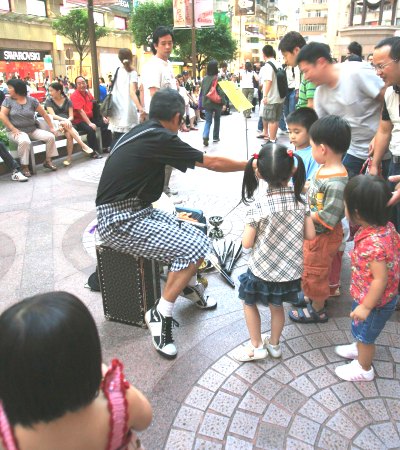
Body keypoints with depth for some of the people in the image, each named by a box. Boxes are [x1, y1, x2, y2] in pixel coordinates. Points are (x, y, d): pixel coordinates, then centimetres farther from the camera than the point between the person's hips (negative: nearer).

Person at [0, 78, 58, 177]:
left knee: (50, 136, -15)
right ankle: (24, 166, -21)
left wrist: (51, 127, 1)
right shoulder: (8, 100, 1)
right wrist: (13, 129, -17)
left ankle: (48, 161, 2)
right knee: (25, 141, -37)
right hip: (17, 131, -3)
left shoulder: (32, 100, 3)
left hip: (32, 129, 3)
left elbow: (44, 114, 5)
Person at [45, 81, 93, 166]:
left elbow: (71, 116, 5)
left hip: (67, 123, 1)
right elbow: (53, 115, -5)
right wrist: (64, 120, -21)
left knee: (69, 134, -34)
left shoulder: (68, 101, 11)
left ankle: (69, 157, -30)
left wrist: (68, 120, -18)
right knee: (66, 126, -36)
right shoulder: (48, 101, 8)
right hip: (56, 124, -1)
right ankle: (83, 145, -38)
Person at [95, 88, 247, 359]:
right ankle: (160, 316, -5)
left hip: (136, 212, 9)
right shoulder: (159, 138, -18)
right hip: (120, 221, -9)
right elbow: (213, 163, -10)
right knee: (193, 249, -17)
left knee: (197, 239, 5)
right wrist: (252, 165, 3)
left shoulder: (144, 132, 9)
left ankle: (190, 288, 32)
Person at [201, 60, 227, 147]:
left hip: (207, 103, 3)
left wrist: (203, 103, 17)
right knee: (217, 120, 16)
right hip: (217, 103, -3)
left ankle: (205, 136, -20)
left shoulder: (204, 79, 3)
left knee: (208, 121, 3)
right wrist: (223, 103, -11)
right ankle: (215, 137, 24)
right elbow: (221, 92, -14)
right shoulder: (218, 78, -11)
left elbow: (202, 91, 9)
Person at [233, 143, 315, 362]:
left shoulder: (259, 206, -23)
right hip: (290, 269, 4)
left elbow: (247, 243, -17)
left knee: (249, 302, 21)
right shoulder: (300, 201, -11)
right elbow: (310, 235, -3)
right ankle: (274, 344, 44)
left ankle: (257, 346, 31)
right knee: (277, 306, 26)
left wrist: (249, 227, 1)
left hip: (263, 270, -4)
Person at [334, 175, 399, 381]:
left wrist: (366, 307, -19)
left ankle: (364, 369, 43)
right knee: (361, 330, 31)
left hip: (374, 301, -7)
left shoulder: (371, 243, -38)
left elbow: (381, 279, -31)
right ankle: (360, 349, 58)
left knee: (364, 333, 18)